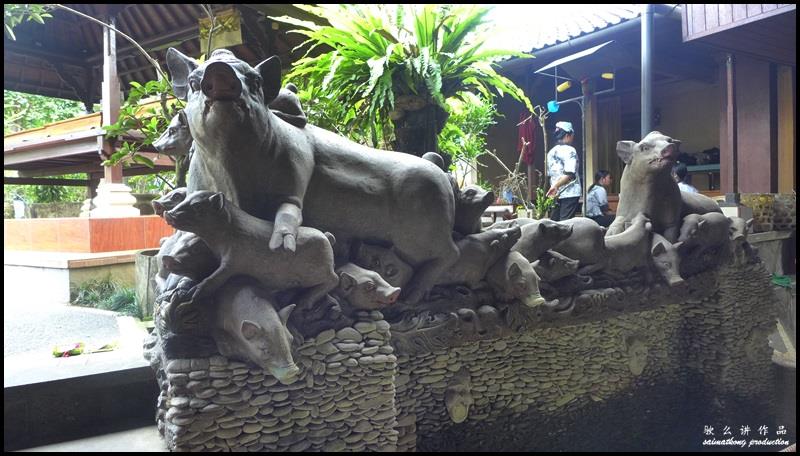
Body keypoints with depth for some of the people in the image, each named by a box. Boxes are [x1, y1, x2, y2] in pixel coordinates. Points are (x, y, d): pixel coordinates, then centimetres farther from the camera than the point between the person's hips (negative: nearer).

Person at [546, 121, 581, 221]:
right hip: (570, 193, -7)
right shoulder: (570, 150, -8)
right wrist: (556, 186, -17)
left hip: (556, 193, 7)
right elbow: (569, 174, -20)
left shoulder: (551, 151, 11)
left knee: (554, 221, 9)